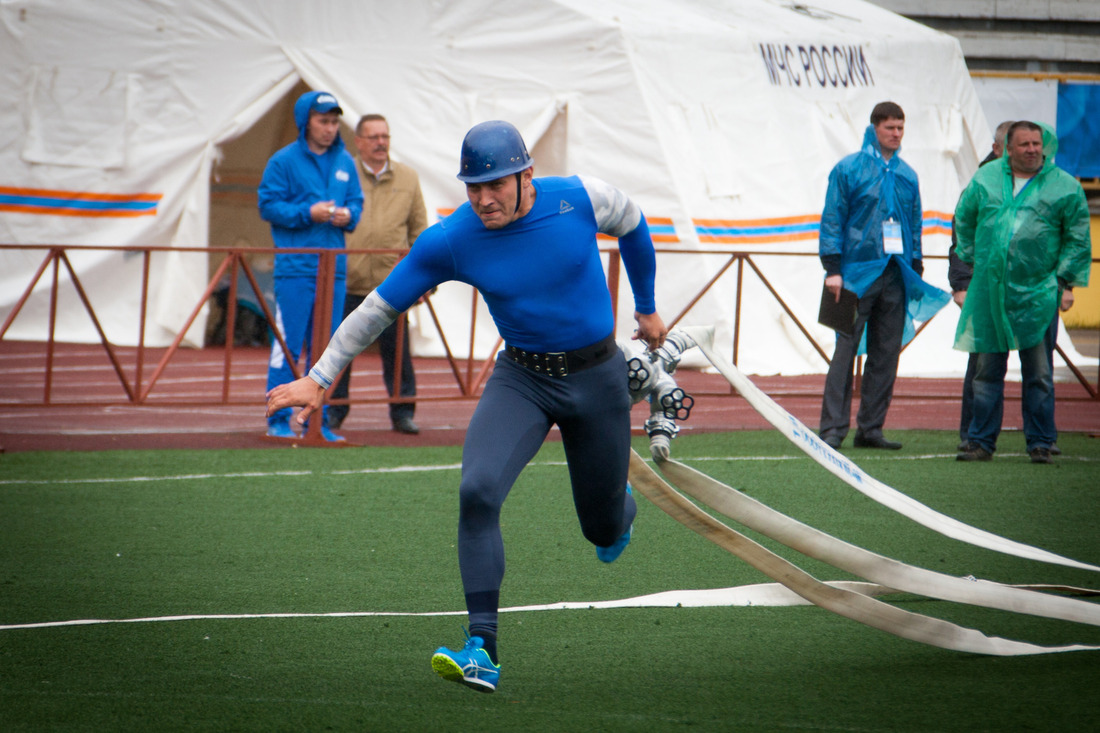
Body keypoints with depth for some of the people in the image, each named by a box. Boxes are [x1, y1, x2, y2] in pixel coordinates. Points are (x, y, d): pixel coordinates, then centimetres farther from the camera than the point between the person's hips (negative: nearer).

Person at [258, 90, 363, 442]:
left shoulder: (345, 162, 13)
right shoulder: (284, 161, -3)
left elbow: (356, 201, 18)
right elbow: (269, 205, -6)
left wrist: (348, 215, -5)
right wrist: (308, 214, -17)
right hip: (295, 266, -5)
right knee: (287, 344, -6)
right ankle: (278, 420, -1)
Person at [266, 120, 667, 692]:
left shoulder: (580, 199, -16)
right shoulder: (450, 241, -15)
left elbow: (633, 227, 7)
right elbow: (379, 308, -7)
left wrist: (647, 308, 20)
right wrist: (321, 378, -10)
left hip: (597, 377, 0)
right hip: (521, 377, 0)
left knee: (603, 529, 10)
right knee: (478, 492, -25)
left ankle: (618, 507, 52)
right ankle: (482, 649, -24)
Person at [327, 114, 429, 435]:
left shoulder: (408, 179, 10)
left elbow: (419, 231, 13)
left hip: (392, 283, 1)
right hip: (346, 281, -1)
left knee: (397, 348, 1)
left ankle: (403, 411, 9)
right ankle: (333, 412, 14)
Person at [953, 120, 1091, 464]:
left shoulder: (1064, 187, 1)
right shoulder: (985, 178, 8)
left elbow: (1077, 239, 4)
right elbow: (964, 219, 22)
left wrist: (1067, 281, -2)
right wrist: (972, 258, 15)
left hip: (1037, 292, -2)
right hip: (989, 291, 2)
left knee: (1039, 373, 0)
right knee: (987, 370, 6)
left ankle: (1040, 444, 7)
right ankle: (981, 442, 12)